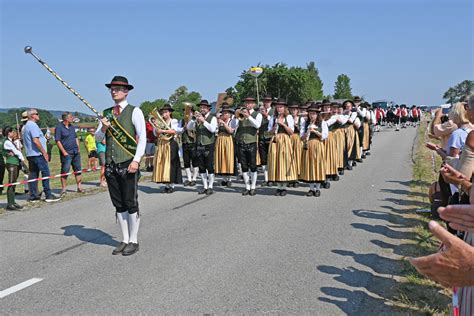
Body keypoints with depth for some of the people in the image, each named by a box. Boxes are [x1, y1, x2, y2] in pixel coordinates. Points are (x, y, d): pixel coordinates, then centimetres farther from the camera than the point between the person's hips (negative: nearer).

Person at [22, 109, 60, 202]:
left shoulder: (25, 126, 18)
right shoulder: (33, 125, -13)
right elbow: (36, 141, -21)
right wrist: (44, 152, -16)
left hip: (30, 154, 10)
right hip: (37, 154, -10)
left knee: (33, 174, 9)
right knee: (45, 173, -6)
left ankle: (33, 196, 11)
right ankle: (48, 195, -6)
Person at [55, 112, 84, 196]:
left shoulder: (72, 127, 14)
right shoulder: (59, 127, -8)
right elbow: (58, 141, -12)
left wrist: (78, 149, 13)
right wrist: (64, 152, -16)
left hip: (75, 152, 7)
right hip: (66, 153, -7)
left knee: (78, 170, 8)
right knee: (65, 171, -3)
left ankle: (79, 187, 14)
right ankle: (63, 189, 4)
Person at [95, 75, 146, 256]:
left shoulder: (134, 111, -2)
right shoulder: (106, 113, 14)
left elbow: (142, 137, -8)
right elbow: (98, 138, 15)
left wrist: (136, 159, -18)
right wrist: (103, 128, -7)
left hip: (128, 164, -5)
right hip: (111, 165, 5)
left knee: (131, 203, 0)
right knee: (119, 205, 10)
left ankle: (133, 242, 11)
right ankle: (125, 240, 20)